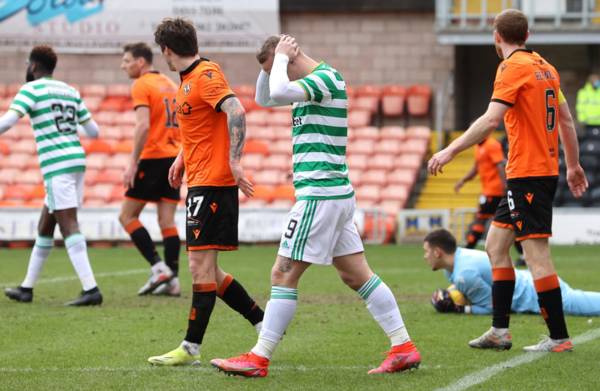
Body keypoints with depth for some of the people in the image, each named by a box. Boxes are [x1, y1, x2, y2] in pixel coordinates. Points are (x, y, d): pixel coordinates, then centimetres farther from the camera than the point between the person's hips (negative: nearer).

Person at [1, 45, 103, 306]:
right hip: (77, 160, 8)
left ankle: (91, 289, -21)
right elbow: (93, 131, 20)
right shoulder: (71, 91, 17)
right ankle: (27, 288, 24)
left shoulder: (32, 89, -2)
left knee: (69, 226, -12)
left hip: (56, 165, -8)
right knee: (45, 226, 16)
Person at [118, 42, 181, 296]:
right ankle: (172, 281, -2)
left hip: (153, 158, -8)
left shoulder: (141, 86, -8)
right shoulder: (170, 85, 17)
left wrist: (132, 165, -20)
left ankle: (158, 268, -10)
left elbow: (143, 126, -20)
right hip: (174, 156, 8)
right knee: (167, 221, 5)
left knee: (127, 216, 0)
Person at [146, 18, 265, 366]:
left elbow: (236, 111, -25)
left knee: (201, 264, -9)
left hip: (213, 181, -10)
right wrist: (182, 158, 26)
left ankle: (191, 348, -8)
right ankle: (263, 324, 16)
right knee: (207, 269, 11)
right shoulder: (190, 79, 18)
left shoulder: (207, 74, -12)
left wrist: (234, 161, -32)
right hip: (200, 182, 10)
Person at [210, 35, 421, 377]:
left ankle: (259, 359, -4)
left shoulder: (326, 77, -13)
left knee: (284, 274, -6)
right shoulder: (313, 83, 16)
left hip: (320, 194, -10)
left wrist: (280, 58, -12)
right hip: (336, 194, 10)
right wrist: (271, 64, 11)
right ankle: (404, 347, 9)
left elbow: (279, 92, -29)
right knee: (357, 275, 10)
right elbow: (264, 99, 28)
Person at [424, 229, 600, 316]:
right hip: (529, 281, 9)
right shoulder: (458, 256, 6)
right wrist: (450, 300, 2)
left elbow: (491, 307, -16)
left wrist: (460, 309, -11)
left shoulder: (465, 274, -24)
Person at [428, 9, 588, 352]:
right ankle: (500, 331, 13)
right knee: (496, 243, 13)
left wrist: (451, 151, -21)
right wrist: (574, 165, 27)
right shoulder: (545, 67, 14)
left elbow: (491, 120, -22)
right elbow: (567, 120, 18)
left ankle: (559, 338, -6)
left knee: (536, 254, -7)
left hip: (528, 174, -9)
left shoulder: (513, 67, -11)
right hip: (545, 169, 9)